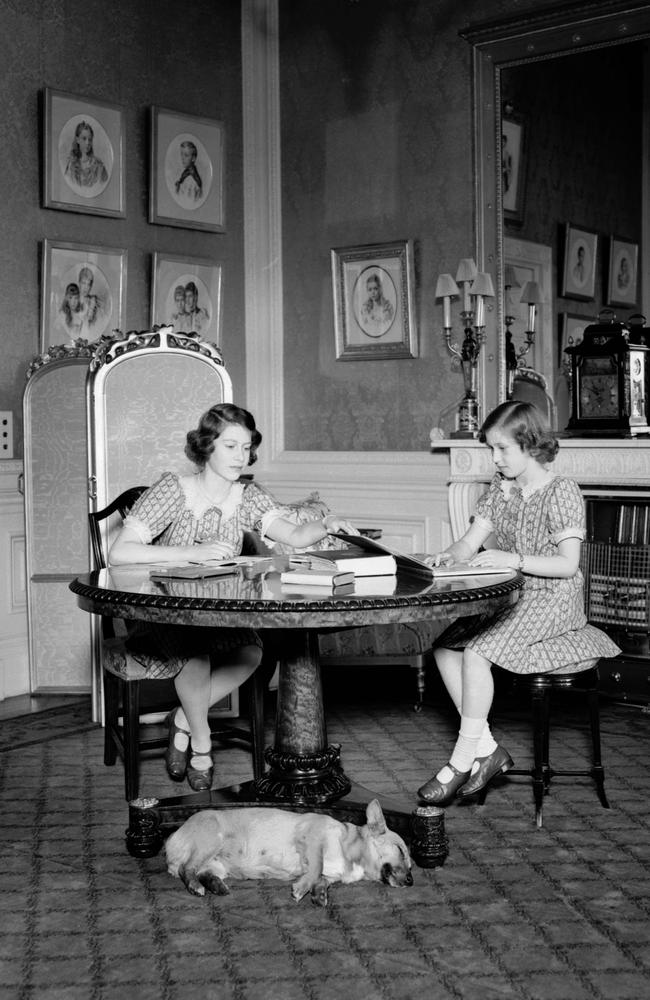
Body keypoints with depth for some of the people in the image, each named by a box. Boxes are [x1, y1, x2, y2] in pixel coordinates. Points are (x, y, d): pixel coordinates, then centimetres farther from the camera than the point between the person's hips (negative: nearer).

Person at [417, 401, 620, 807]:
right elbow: (470, 543, 8)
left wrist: (513, 560, -26)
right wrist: (448, 556, -14)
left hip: (552, 602, -8)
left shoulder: (562, 492, -11)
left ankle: (462, 762, -17)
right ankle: (488, 749, -8)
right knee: (443, 644, -13)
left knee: (476, 651, -28)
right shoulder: (501, 487, 11)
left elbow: (568, 564, -18)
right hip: (508, 598, 8)